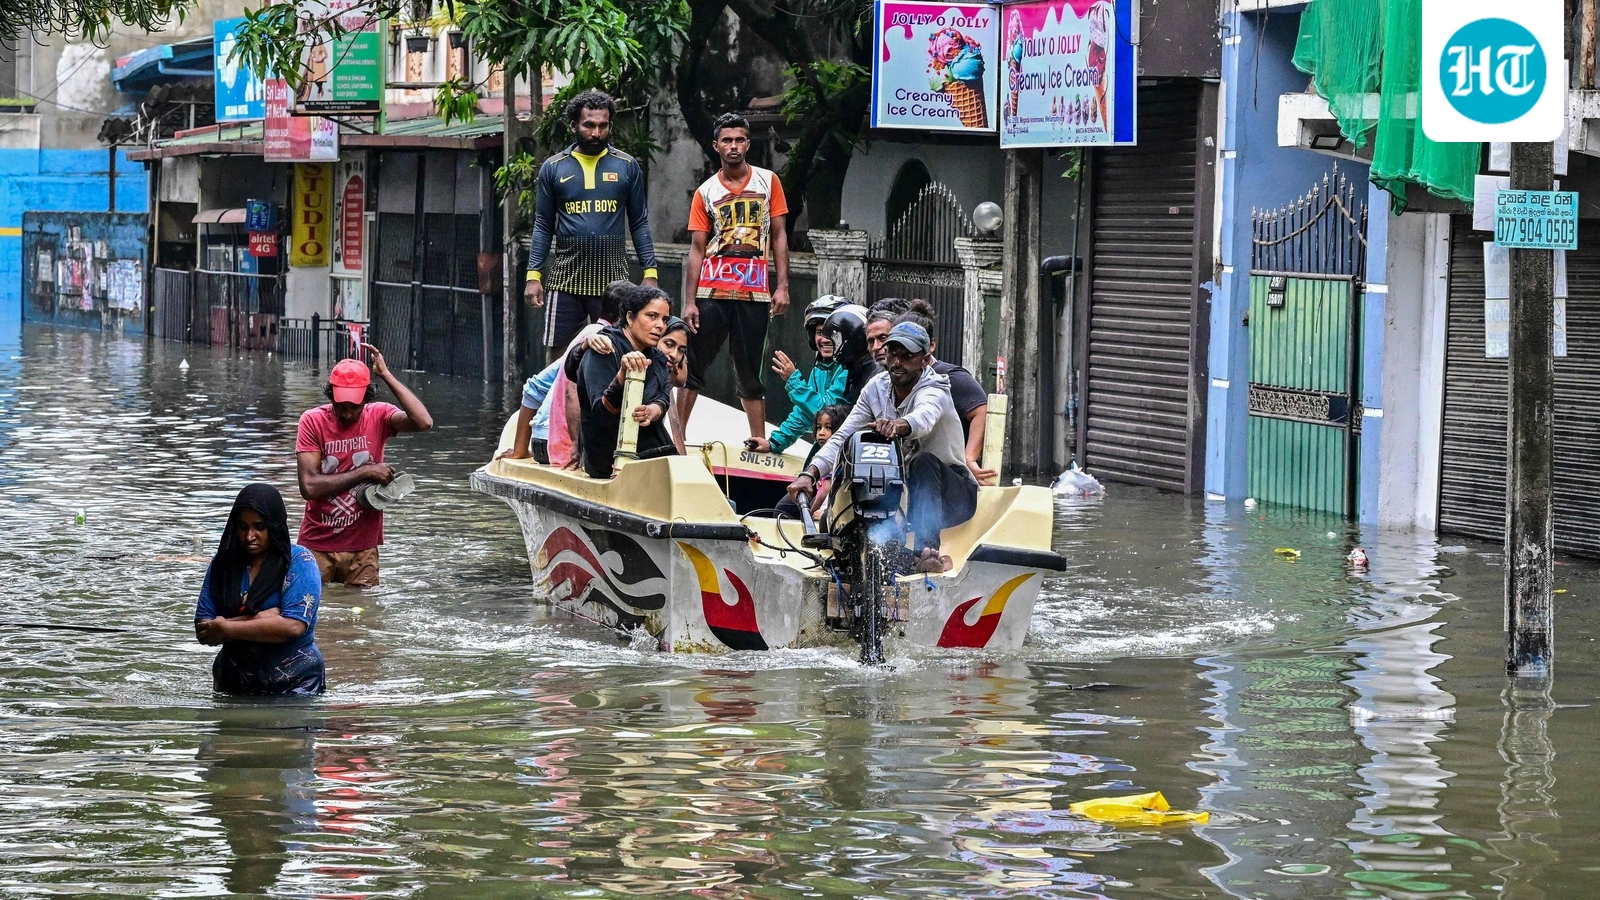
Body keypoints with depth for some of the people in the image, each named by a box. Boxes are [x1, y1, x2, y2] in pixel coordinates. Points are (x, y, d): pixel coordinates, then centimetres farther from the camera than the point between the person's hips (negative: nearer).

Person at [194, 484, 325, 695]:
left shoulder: (299, 562, -1)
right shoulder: (223, 564, 9)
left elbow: (294, 626, -14)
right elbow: (203, 632, 3)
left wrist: (227, 629, -9)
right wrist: (256, 621, -11)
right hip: (234, 682, 3)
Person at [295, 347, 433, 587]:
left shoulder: (378, 416, -4)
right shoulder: (313, 421, -8)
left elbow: (423, 422, -24)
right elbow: (309, 486, -17)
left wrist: (386, 374, -22)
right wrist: (365, 472, -17)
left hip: (362, 548, 1)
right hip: (317, 546, -1)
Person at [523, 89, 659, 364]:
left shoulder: (627, 166, 5)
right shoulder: (553, 168, 6)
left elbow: (639, 224, 7)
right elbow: (543, 226, 8)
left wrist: (650, 273, -1)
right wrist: (533, 275, -1)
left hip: (612, 277, -1)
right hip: (566, 276, 1)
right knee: (559, 357, 2)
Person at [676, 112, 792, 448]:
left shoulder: (768, 181, 6)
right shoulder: (706, 192, 5)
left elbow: (779, 236, 7)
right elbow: (697, 248, 4)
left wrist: (782, 286, -2)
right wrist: (689, 302, -3)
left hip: (755, 293, 0)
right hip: (712, 292, 0)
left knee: (750, 374, 6)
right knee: (693, 368, -1)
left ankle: (759, 443, 9)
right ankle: (678, 436, 2)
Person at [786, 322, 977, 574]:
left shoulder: (934, 391, -17)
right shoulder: (877, 388, 0)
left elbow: (924, 417, -43)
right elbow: (842, 437, -5)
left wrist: (899, 425, -67)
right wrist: (810, 473, -22)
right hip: (903, 491, 5)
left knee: (924, 461, -38)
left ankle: (926, 548, -50)